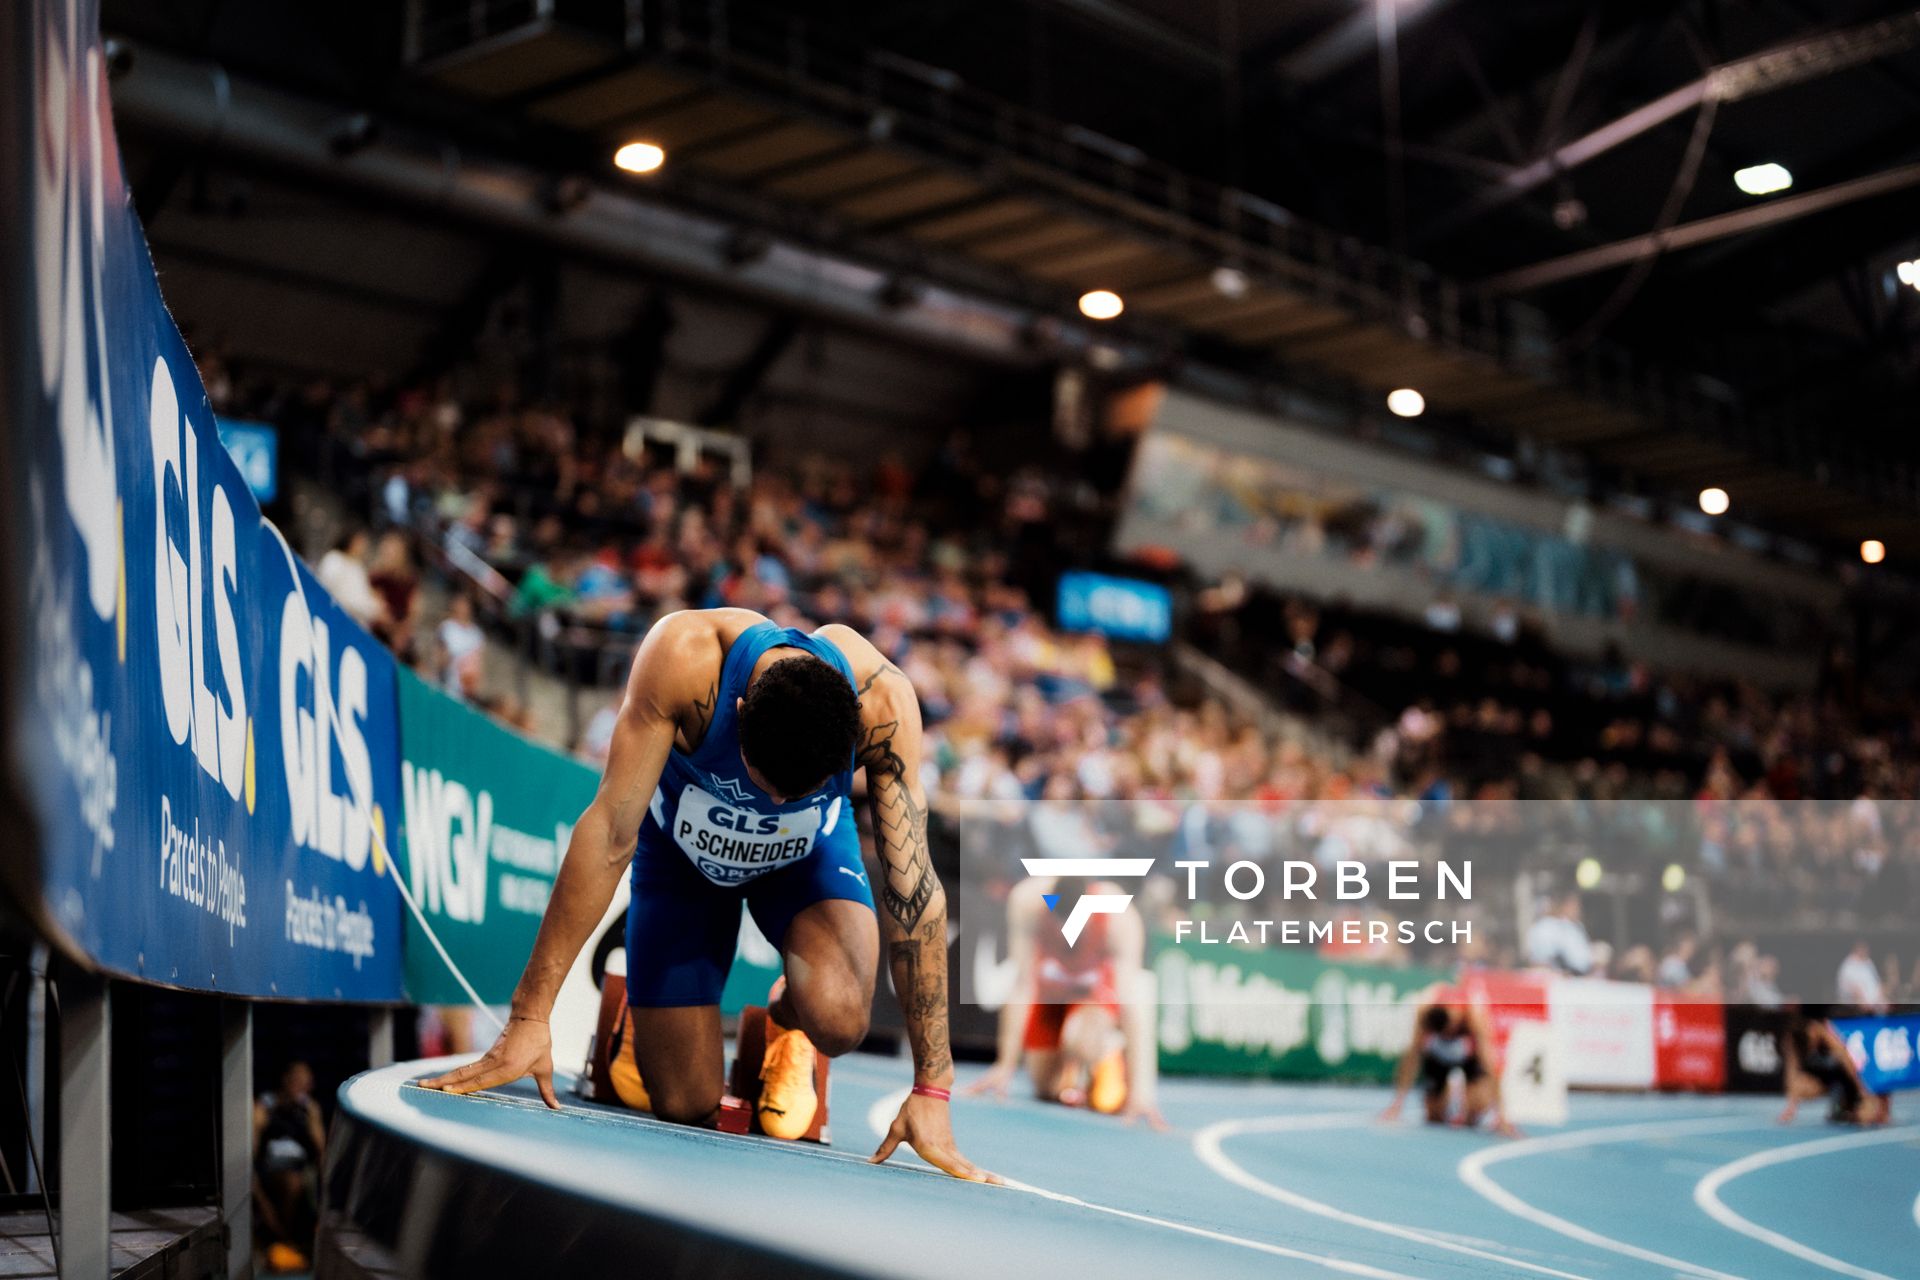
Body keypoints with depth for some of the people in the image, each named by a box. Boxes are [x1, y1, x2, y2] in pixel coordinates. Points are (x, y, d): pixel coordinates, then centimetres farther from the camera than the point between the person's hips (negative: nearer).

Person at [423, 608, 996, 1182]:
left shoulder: (880, 702, -36)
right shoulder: (681, 656, -40)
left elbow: (912, 887, -32)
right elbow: (611, 832, -36)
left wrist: (931, 1088, -33)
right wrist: (529, 1016, -36)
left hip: (809, 850, 1)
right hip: (683, 847, 0)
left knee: (838, 1017, -30)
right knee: (685, 1108, -5)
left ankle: (785, 1023, 8)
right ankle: (639, 1007, 29)